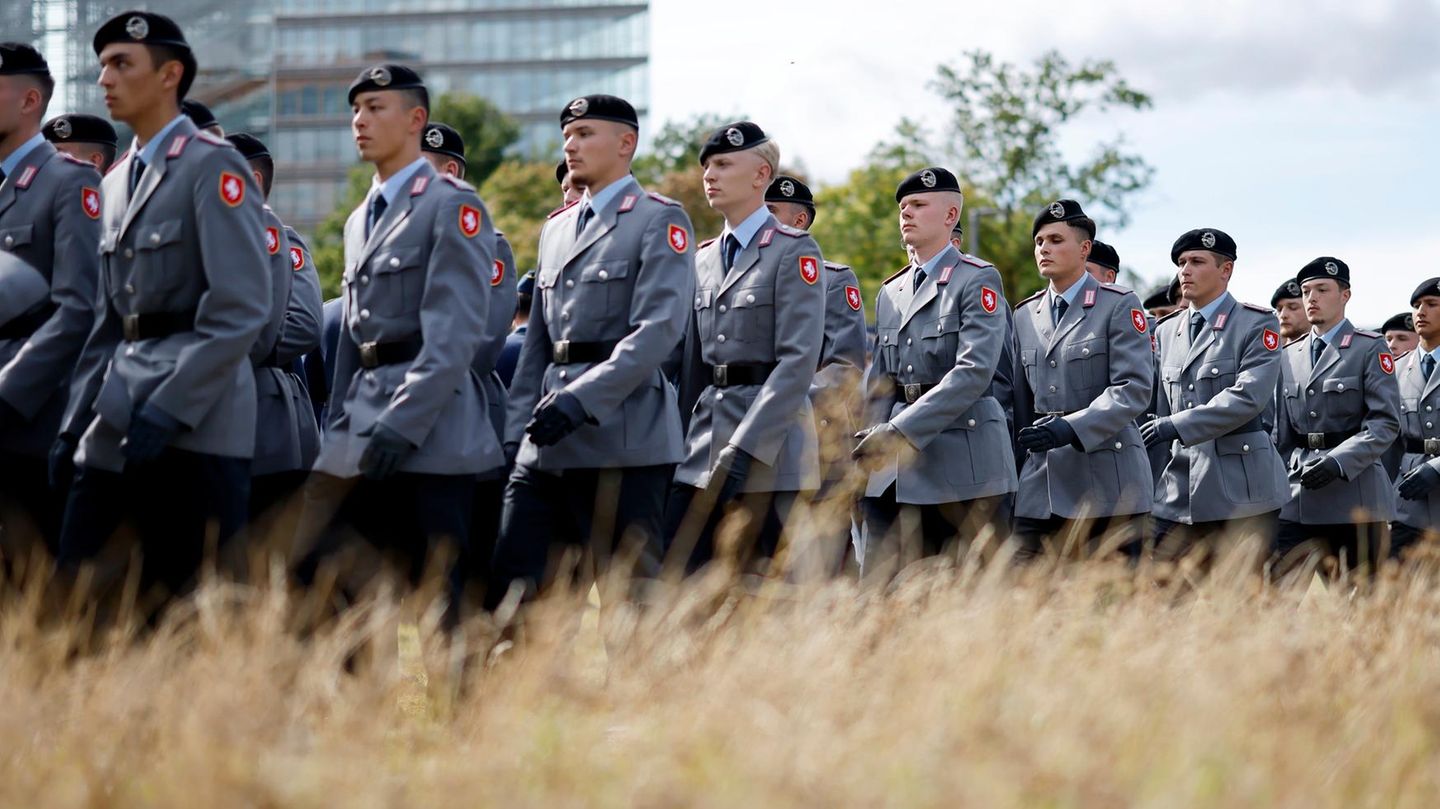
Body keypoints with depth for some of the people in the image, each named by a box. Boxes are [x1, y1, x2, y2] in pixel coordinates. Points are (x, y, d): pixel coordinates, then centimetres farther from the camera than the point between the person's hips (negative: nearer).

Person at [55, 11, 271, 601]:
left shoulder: (212, 167, -6)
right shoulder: (117, 184, 19)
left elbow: (241, 311, -14)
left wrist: (168, 410, -18)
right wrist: (77, 420, 12)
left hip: (196, 428, -7)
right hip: (116, 427, 8)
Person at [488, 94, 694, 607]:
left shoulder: (659, 221, -1)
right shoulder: (556, 227, 21)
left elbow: (659, 330, -14)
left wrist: (581, 400, -21)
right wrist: (514, 432, 12)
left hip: (623, 440, -7)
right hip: (546, 446, 7)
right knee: (507, 593, -1)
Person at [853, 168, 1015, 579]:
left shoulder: (978, 280, -3)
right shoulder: (890, 292, 19)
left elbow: (974, 372, -16)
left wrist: (901, 430, -21)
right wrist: (874, 439, -1)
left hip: (963, 460, -6)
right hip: (897, 468, 6)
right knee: (880, 583, 0)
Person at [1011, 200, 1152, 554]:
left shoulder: (1119, 306, -1)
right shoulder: (1025, 315, 17)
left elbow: (1134, 388, -11)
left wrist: (1072, 428, -22)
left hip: (1107, 483, -5)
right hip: (1041, 482, 5)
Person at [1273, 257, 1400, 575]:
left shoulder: (1370, 348, 0)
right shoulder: (1290, 355, 15)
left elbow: (1386, 422, -8)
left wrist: (1338, 462, -20)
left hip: (1355, 488, -4)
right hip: (1300, 493, 4)